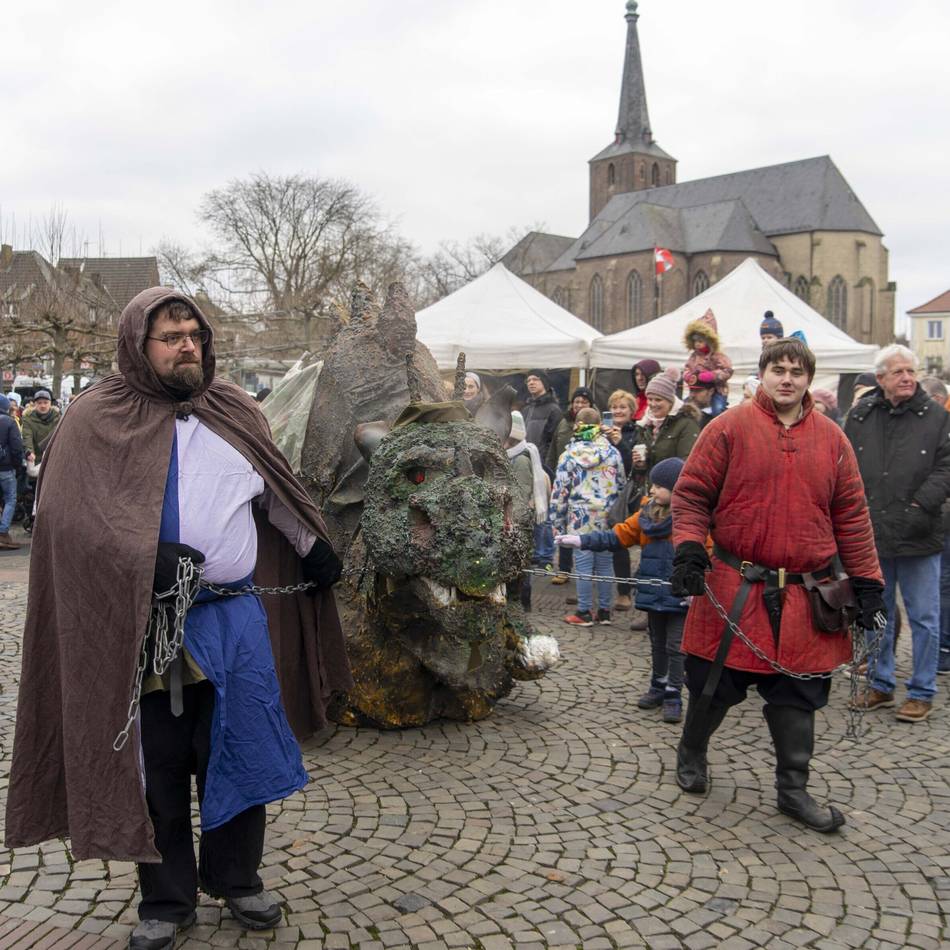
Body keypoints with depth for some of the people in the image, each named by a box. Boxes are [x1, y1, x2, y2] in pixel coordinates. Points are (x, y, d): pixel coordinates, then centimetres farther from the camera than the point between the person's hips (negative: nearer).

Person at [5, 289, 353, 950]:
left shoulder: (233, 411, 10)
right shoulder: (98, 419, -3)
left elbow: (277, 492, 21)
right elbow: (68, 512, -15)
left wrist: (314, 548, 23)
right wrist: (146, 557, -27)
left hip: (235, 617, 3)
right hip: (143, 626, -3)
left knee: (239, 752, 10)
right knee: (157, 767, 9)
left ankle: (237, 878, 31)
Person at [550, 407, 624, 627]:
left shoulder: (570, 455, -5)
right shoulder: (612, 452, 3)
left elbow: (559, 491, -3)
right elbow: (621, 484, 10)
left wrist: (557, 522, 4)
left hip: (580, 520, -3)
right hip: (607, 518, 3)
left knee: (584, 566, 2)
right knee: (604, 565, 10)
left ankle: (584, 613, 8)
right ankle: (604, 611, 18)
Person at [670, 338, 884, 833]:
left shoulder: (831, 439, 6)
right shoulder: (728, 428, -4)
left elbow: (851, 516, 9)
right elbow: (691, 494, -3)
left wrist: (867, 583, 7)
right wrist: (688, 551, -16)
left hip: (805, 596, 3)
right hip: (735, 590, -3)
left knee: (798, 692, 10)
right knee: (716, 682, 9)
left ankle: (793, 789, 26)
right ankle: (691, 753, 36)